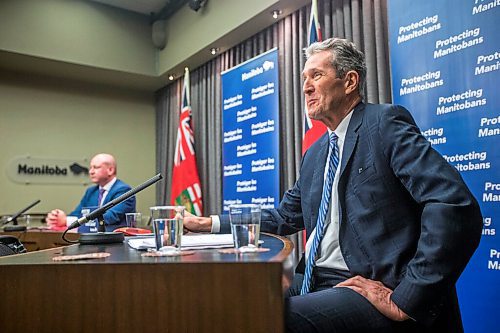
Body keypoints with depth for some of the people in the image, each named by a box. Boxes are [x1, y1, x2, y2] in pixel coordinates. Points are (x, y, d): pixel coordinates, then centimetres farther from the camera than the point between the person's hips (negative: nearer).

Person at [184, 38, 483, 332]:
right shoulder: (315, 154, 17)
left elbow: (457, 206, -18)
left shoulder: (386, 122, -7)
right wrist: (210, 224, 12)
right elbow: (285, 217, 21)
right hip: (315, 282, 8)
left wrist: (405, 301, -20)